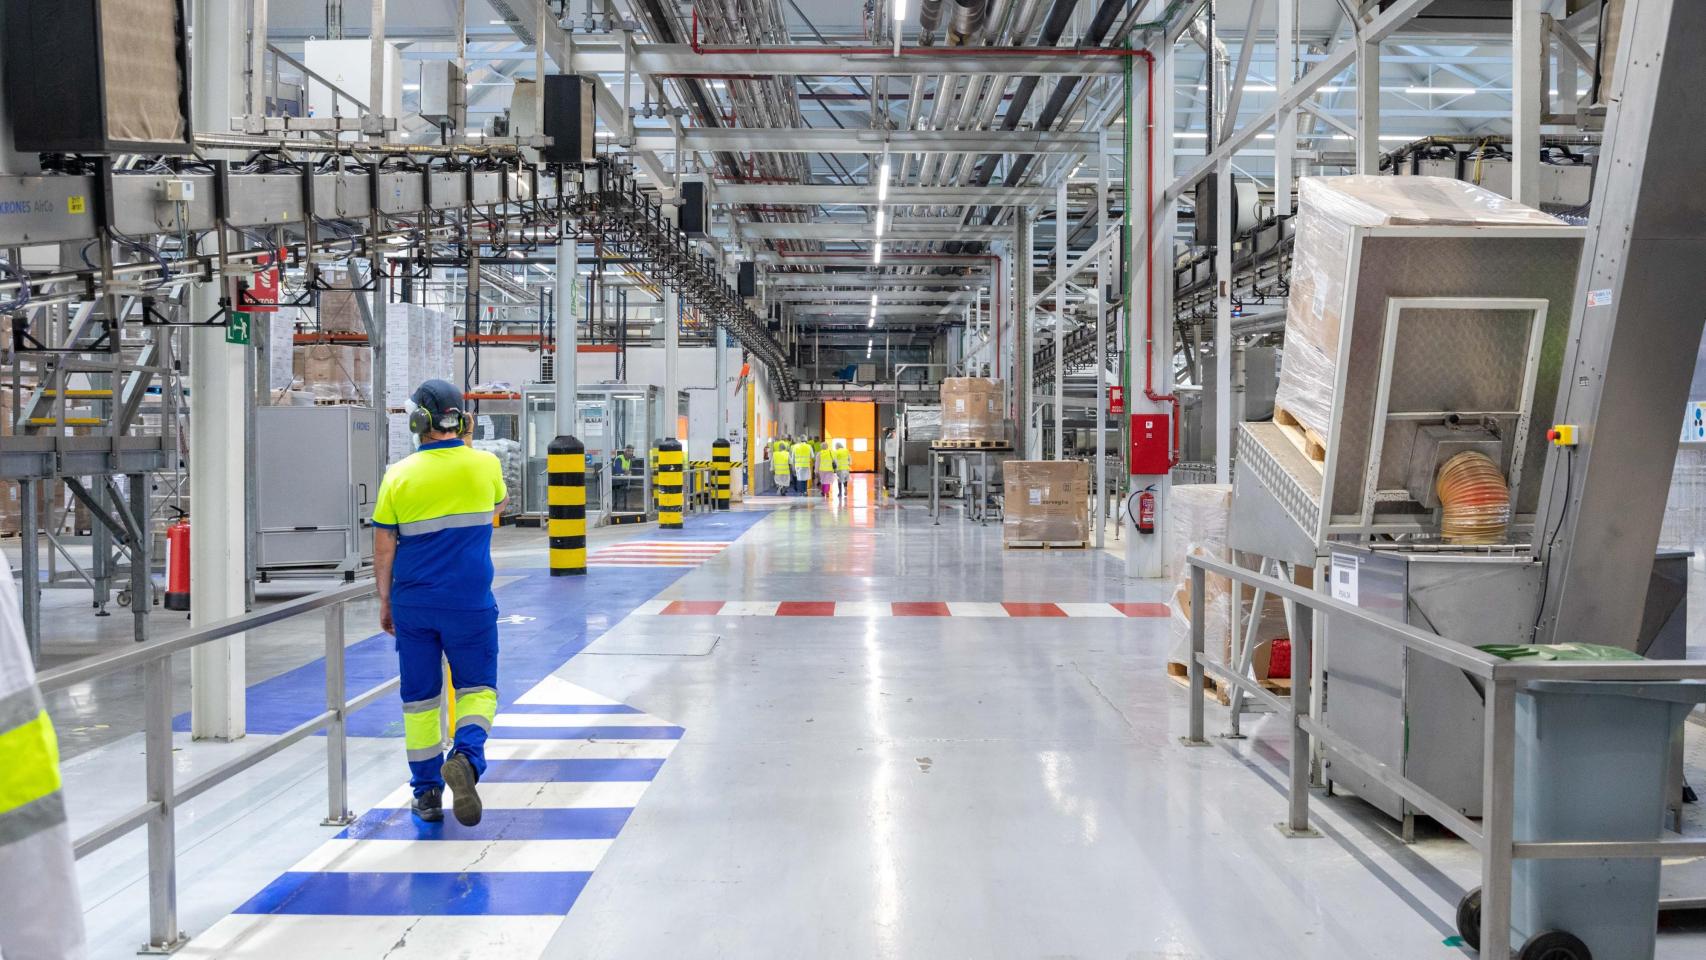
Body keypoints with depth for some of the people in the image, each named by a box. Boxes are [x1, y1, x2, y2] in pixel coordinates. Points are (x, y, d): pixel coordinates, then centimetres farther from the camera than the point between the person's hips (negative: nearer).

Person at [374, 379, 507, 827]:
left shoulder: (398, 475, -5)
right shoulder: (484, 465, -4)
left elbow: (383, 549, -1)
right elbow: (499, 502, 19)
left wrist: (385, 602, 10)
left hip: (413, 604, 1)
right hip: (469, 602, -1)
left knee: (419, 696, 13)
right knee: (478, 687, 10)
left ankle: (427, 791, 19)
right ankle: (467, 756, -18)